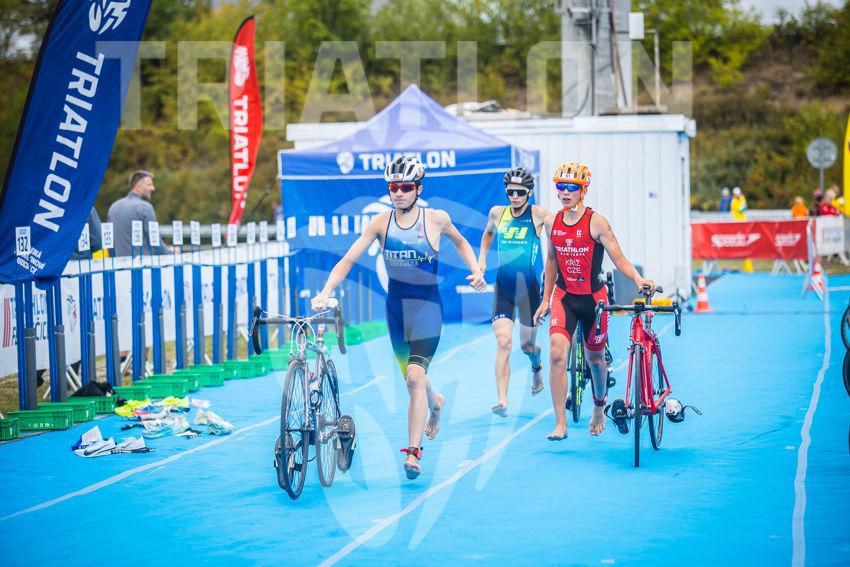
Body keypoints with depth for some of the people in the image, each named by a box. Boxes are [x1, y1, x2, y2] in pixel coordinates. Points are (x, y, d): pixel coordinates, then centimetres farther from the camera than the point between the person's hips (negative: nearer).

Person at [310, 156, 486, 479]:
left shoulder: (436, 219, -7)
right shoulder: (381, 223, -4)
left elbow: (459, 241, 14)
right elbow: (348, 259, -8)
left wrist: (476, 270, 0)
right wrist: (326, 291, -20)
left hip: (427, 306, -3)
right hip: (396, 307, 4)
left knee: (415, 376, -18)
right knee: (412, 376, 17)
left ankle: (413, 451, -15)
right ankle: (435, 403, 52)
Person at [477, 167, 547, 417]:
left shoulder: (537, 214, -7)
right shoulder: (497, 213, 4)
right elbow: (488, 233, 26)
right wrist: (482, 257, 12)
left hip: (528, 287, -1)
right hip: (503, 287, 2)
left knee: (527, 345, 11)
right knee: (503, 342, -15)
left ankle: (536, 367, 49)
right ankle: (502, 401, -19)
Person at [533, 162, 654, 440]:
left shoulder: (596, 222, -12)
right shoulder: (552, 222, 1)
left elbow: (619, 258, -14)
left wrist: (638, 279, -32)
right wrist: (545, 299, 16)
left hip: (593, 297, -2)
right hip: (563, 297, 2)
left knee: (595, 357, 13)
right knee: (557, 354, -17)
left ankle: (599, 406, 43)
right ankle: (560, 424, -15)